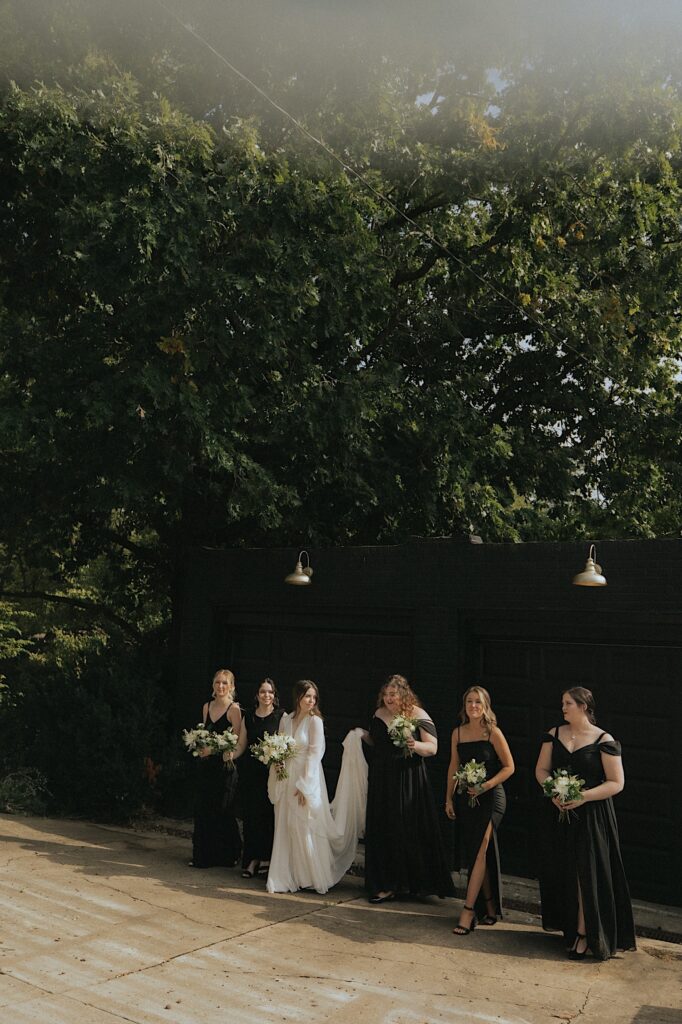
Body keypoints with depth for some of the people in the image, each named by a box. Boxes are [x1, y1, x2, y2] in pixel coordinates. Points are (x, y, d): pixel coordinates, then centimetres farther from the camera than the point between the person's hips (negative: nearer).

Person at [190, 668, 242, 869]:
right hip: (205, 765, 6)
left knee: (221, 811, 1)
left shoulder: (234, 709, -8)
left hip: (223, 765, -6)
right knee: (202, 809, 9)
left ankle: (224, 856, 15)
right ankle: (203, 855, 22)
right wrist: (200, 746, -1)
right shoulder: (207, 706, 10)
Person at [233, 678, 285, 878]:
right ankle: (252, 859, 14)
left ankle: (265, 857, 9)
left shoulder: (281, 716, 0)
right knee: (250, 814, 4)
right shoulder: (248, 717, 11)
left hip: (272, 771, -3)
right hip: (250, 771, 3)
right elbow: (241, 745, 12)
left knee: (269, 814, -3)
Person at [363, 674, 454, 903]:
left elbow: (432, 747, -9)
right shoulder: (379, 715, 8)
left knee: (411, 831, -1)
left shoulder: (418, 716, -8)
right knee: (384, 831, 7)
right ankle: (386, 884, 16)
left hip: (409, 782, -5)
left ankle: (416, 882, 13)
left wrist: (415, 745, -28)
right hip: (382, 782, 5)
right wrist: (364, 736, 4)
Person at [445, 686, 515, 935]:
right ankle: (489, 908, 23)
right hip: (464, 798, 5)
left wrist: (486, 786, -16)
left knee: (480, 850, -11)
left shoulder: (493, 733, -8)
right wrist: (449, 798, 11)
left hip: (490, 797, -5)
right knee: (474, 853, 10)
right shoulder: (458, 732, 6)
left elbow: (509, 767, -6)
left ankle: (468, 910, -9)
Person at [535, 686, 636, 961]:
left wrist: (584, 796, -19)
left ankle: (584, 934, 9)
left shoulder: (603, 741, -10)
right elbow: (541, 770, 8)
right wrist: (553, 792, -11)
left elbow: (616, 783, -10)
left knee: (586, 874, -1)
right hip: (559, 813, 5)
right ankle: (563, 922, 28)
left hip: (591, 816, -4)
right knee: (559, 870, 11)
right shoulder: (554, 734, 4)